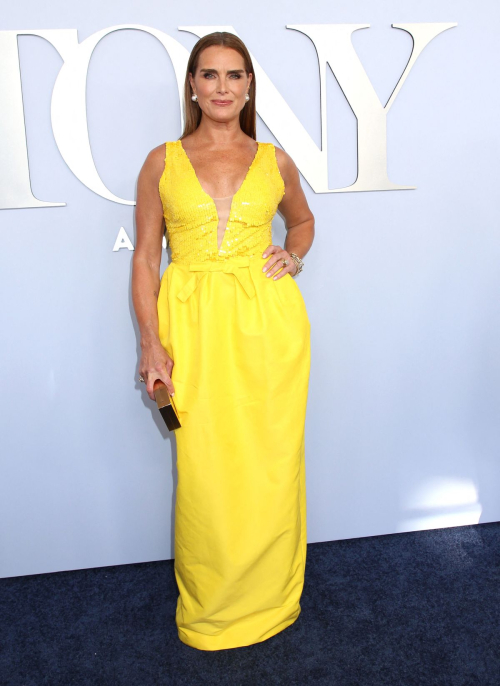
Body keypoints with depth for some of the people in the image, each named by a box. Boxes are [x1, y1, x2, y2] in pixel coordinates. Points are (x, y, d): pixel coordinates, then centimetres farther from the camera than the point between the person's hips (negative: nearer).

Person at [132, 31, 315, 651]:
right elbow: (145, 257, 4)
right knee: (204, 471, 3)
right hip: (192, 326, -1)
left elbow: (302, 219, 27)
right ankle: (208, 608, 27)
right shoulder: (163, 162, 5)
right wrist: (151, 342, -5)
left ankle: (268, 597, 31)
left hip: (268, 323, 1)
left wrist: (295, 255, 5)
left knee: (269, 465, 7)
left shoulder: (274, 160, 9)